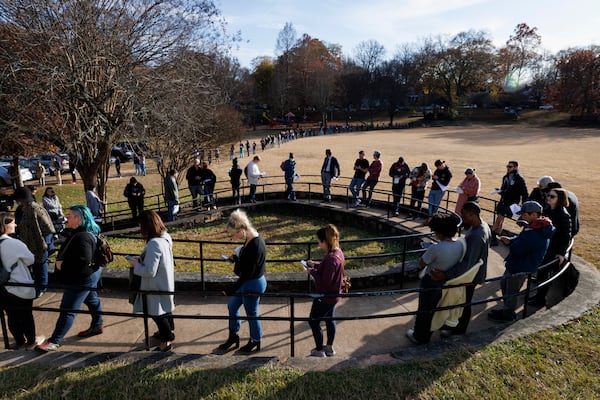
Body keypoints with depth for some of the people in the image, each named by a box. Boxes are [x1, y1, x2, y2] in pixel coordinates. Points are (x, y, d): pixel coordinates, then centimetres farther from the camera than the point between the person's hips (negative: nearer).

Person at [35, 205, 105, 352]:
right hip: (90, 274, 11)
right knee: (91, 299, 24)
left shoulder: (82, 237, -29)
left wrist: (62, 265, -25)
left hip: (82, 279, -11)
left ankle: (55, 341, 8)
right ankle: (97, 326, 41)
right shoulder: (83, 232, 4)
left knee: (67, 310, -2)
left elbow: (83, 261, -36)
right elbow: (72, 254, 17)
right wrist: (61, 260, 1)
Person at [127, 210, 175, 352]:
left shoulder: (153, 244, -31)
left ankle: (166, 343, 24)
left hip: (157, 286, -9)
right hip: (166, 281, 9)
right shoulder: (165, 237, -3)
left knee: (156, 313, 9)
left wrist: (136, 265, -12)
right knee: (166, 308, 27)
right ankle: (169, 331, 48)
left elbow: (149, 271, -28)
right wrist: (142, 259, 3)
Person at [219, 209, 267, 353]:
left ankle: (255, 341, 36)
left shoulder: (255, 246, -31)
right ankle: (233, 337, 40)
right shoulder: (250, 239, -3)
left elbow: (247, 273, -27)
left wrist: (230, 290, -22)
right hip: (247, 282, 10)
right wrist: (236, 257, -3)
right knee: (232, 305, 22)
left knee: (251, 314, 11)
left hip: (253, 284, -10)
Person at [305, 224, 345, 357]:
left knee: (313, 322, 9)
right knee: (329, 319, 24)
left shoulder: (331, 259, -33)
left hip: (326, 297, -9)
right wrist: (316, 264, 2)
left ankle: (319, 351, 25)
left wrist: (312, 271, -17)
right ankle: (329, 348, 41)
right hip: (333, 295, 9)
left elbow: (325, 282, -29)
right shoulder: (337, 251, -3)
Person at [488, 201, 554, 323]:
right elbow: (521, 240, 9)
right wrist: (510, 241, -6)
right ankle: (507, 309, 41)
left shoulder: (534, 234, -32)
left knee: (511, 291, 10)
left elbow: (517, 249, -30)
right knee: (504, 284, 24)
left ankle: (507, 315, 30)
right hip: (518, 264, 10)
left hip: (521, 268, -10)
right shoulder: (539, 227, 1)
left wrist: (510, 243, -10)